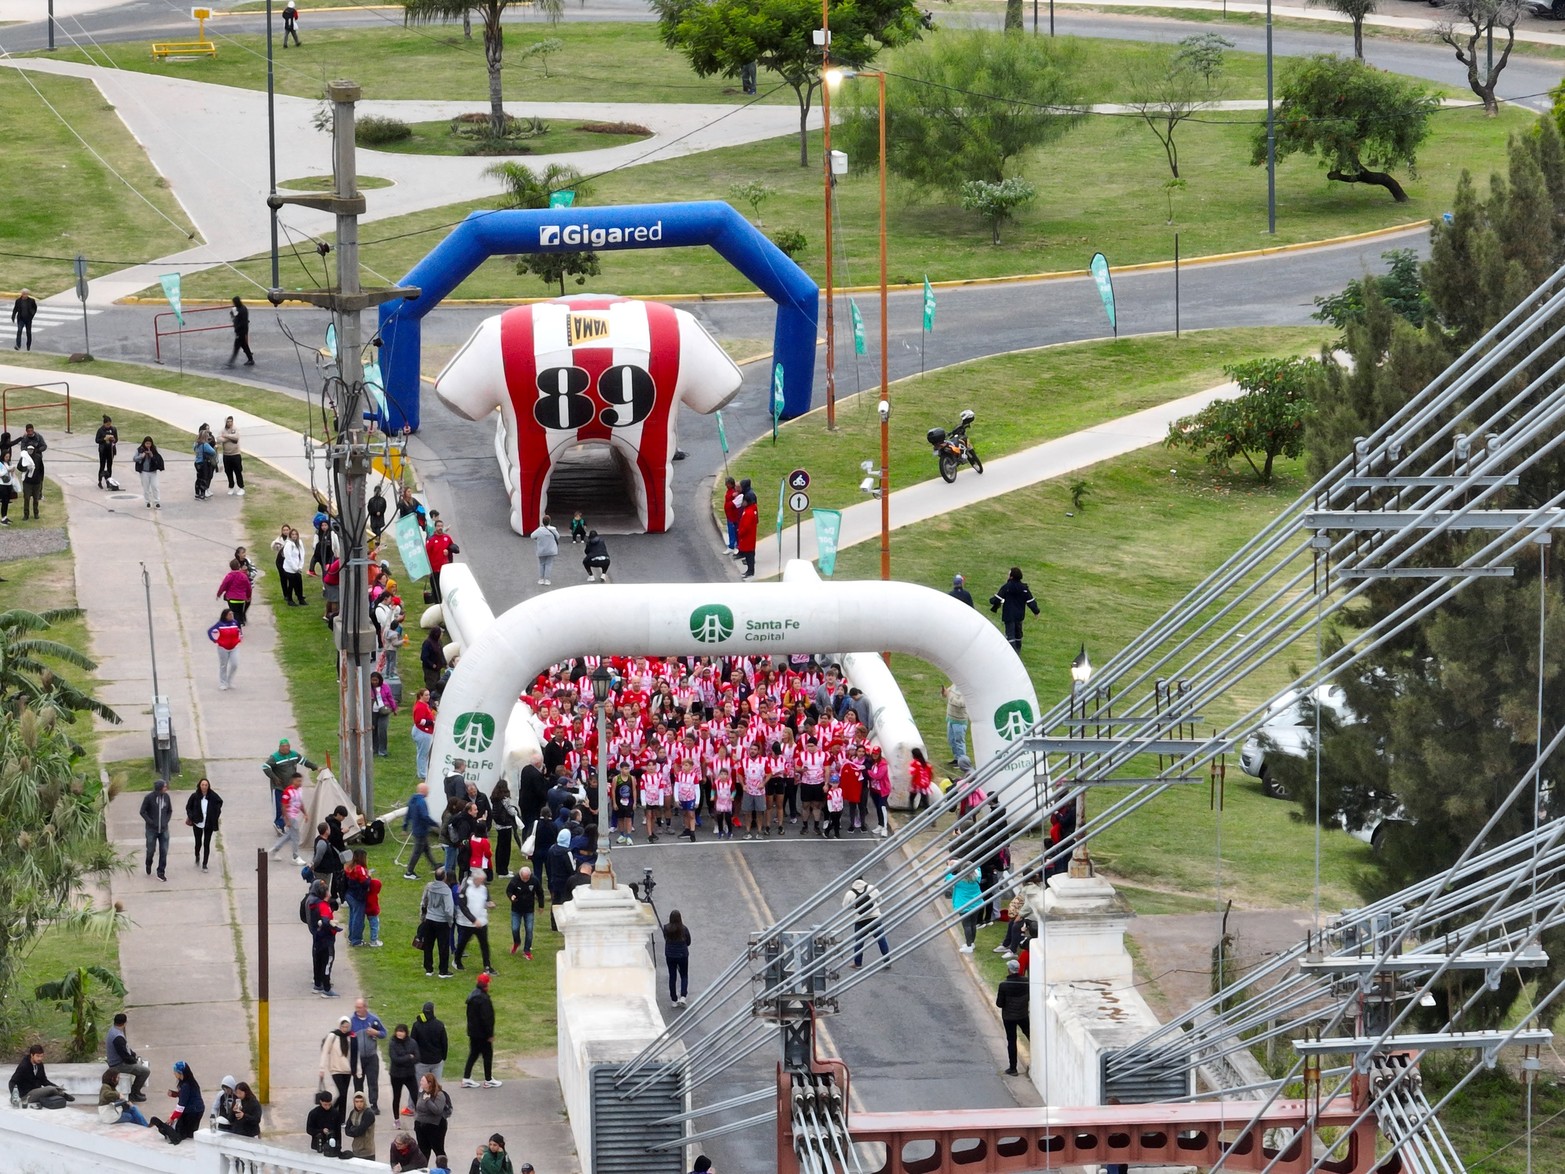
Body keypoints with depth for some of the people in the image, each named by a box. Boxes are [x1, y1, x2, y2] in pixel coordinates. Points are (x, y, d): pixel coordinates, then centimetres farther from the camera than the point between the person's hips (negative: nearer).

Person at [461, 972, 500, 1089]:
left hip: (472, 1031, 8)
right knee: (488, 1054, 5)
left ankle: (466, 1079, 16)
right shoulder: (483, 999, -24)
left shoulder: (472, 996, 5)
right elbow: (486, 1018, -24)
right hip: (482, 1034, -8)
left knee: (473, 1054, 16)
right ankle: (488, 1080, 14)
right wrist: (490, 1034, -16)